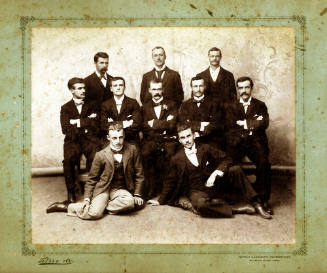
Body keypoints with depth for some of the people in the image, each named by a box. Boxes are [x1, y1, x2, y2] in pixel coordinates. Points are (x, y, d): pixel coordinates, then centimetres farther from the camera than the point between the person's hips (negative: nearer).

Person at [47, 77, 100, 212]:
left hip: (89, 139, 0)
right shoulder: (65, 108, 16)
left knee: (95, 157, -33)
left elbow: (95, 125, 1)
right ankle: (71, 194, -23)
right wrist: (86, 123, -3)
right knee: (68, 159, -32)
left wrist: (77, 122, -3)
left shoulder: (92, 106, 17)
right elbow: (66, 129, 0)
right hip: (73, 141, 0)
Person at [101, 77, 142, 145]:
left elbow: (137, 126, -6)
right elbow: (103, 127, -2)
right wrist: (122, 124, -10)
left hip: (130, 142, 0)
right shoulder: (105, 105, 10)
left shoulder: (133, 103, 6)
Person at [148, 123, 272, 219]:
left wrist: (215, 173, -18)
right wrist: (161, 201, 13)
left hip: (216, 183, 2)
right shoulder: (177, 159, -1)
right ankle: (235, 209, -25)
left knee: (235, 169, -22)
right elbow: (171, 182, 9)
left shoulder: (205, 148, 2)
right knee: (200, 205, -39)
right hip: (197, 190, -2)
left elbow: (226, 159, -2)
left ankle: (256, 204, -15)